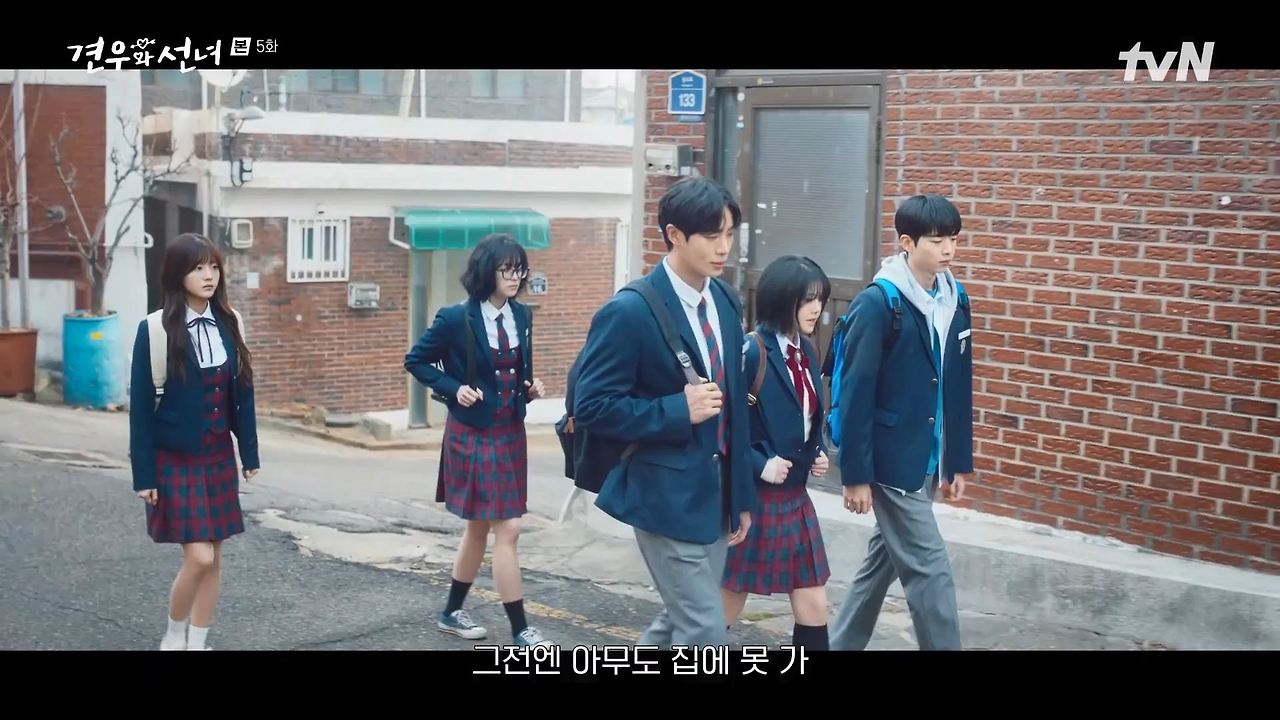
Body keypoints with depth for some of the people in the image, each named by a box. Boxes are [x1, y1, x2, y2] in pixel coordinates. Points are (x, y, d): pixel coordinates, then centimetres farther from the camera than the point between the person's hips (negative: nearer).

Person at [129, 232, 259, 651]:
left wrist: (249, 452, 7)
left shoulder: (228, 323, 2)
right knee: (199, 557, -9)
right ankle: (174, 635, 16)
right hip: (176, 460, -5)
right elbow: (141, 405, -10)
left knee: (214, 557, 8)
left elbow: (242, 391, 8)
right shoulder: (156, 330, -13)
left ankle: (198, 641, 21)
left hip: (219, 457, 5)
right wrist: (144, 474, -11)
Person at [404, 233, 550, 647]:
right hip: (474, 436, -7)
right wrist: (454, 389, -15)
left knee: (479, 527, 16)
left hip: (511, 433, 7)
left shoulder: (521, 315, 4)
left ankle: (452, 613, 31)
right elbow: (415, 361, -3)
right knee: (506, 528, -8)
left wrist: (530, 387, -2)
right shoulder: (456, 318, -13)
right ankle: (520, 631, -1)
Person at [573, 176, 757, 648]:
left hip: (715, 491, 8)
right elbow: (591, 406, -17)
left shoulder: (725, 301, 7)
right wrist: (678, 410, -23)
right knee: (704, 631, -5)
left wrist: (742, 494, 14)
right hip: (666, 496, -8)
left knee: (681, 621, 17)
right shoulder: (629, 312, -17)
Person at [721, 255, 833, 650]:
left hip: (794, 497, 8)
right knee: (726, 607, 8)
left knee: (813, 606, 9)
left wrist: (819, 453, 4)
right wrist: (759, 465, -20)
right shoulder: (751, 352, -19)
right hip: (751, 496, -8)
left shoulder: (806, 352, 7)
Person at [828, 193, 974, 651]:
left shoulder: (955, 300, 6)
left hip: (926, 459, 7)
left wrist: (959, 461, 13)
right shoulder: (878, 303, -16)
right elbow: (856, 394, -16)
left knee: (884, 559, 16)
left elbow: (958, 389, 12)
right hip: (890, 460, -7)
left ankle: (841, 644, 31)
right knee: (928, 568, -4)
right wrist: (855, 474, -16)